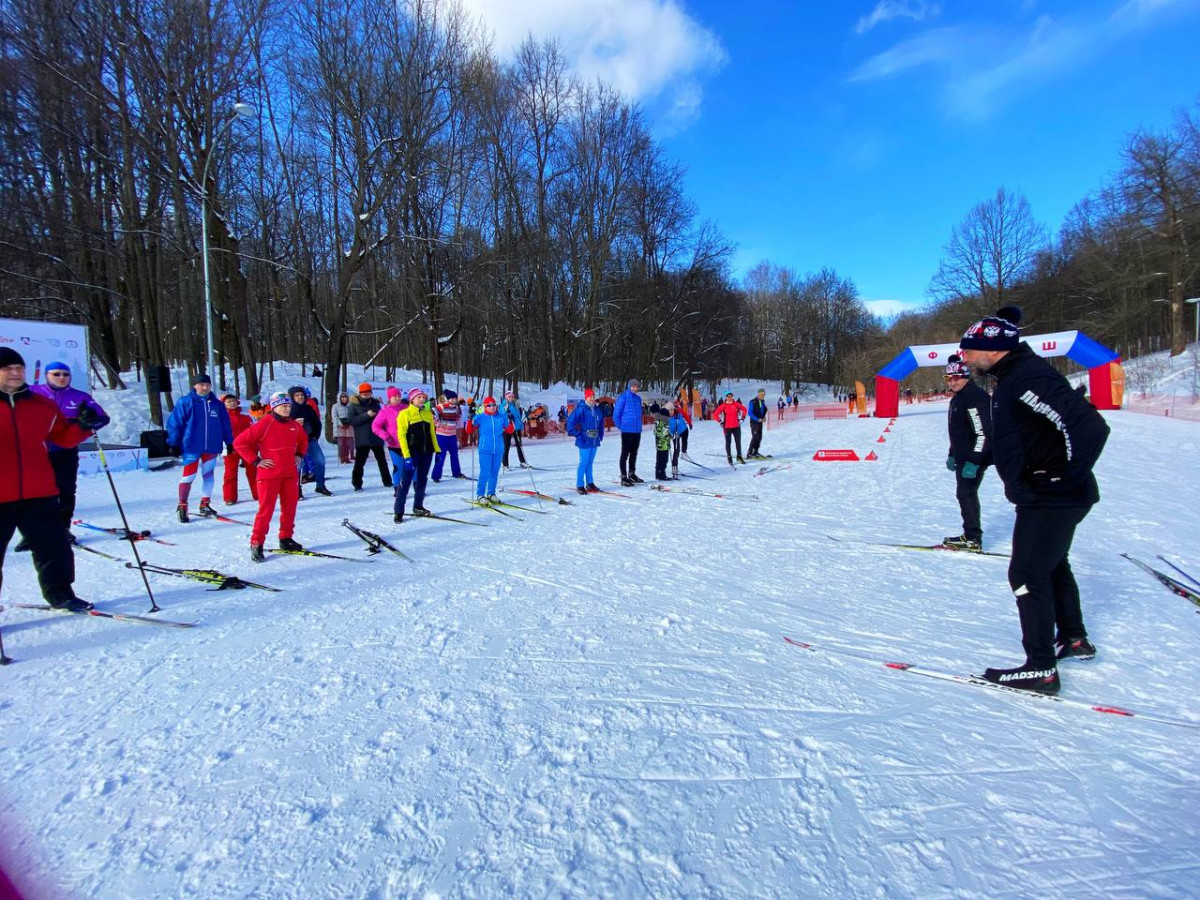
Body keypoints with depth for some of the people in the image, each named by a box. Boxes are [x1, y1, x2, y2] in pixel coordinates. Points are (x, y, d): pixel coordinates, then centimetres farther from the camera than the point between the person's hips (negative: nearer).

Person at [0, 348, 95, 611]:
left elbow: (63, 436, 14)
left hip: (39, 493, 3)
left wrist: (82, 426, -5)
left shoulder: (43, 405, 8)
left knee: (54, 547, 11)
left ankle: (59, 593, 26)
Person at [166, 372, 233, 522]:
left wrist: (229, 442, 12)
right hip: (191, 447, -4)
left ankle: (205, 505, 20)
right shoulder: (185, 402, -5)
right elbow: (174, 423, -4)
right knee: (188, 476, -1)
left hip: (212, 447, 4)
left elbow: (226, 425, 12)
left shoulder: (217, 404, 6)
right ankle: (182, 506, 12)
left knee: (209, 475, 9)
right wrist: (174, 444, -5)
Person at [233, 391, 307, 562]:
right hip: (269, 473, -6)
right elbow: (239, 442, -9)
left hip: (290, 473, 6)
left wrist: (299, 455, 14)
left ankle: (285, 539, 25)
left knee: (290, 507, 11)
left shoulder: (295, 425, 7)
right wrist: (255, 461, -10)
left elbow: (303, 441, 29)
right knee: (266, 509, -5)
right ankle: (256, 544, 5)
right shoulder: (264, 424, -11)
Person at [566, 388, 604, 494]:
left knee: (590, 462, 15)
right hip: (585, 441, -6)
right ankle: (580, 486, 3)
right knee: (584, 462, -4)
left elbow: (601, 423, 22)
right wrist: (577, 433, -11)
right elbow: (570, 421, -14)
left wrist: (600, 435, 14)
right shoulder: (581, 409, -11)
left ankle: (590, 484, 23)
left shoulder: (598, 410, 9)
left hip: (595, 441, 6)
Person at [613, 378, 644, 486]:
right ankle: (624, 477, 4)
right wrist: (621, 426, -3)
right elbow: (616, 414, -9)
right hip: (627, 431, -7)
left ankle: (632, 474, 27)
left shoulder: (638, 399, 11)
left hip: (637, 431, 7)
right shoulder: (623, 398, -9)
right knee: (625, 453, -1)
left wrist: (639, 425, 14)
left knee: (634, 453, 15)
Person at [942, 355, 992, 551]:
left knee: (966, 493, -8)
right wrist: (953, 455, 23)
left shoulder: (975, 397, -18)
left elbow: (983, 433, -23)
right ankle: (971, 534, 21)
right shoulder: (958, 397, 15)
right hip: (963, 457, 10)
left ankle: (973, 538, -2)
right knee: (965, 494, 13)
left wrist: (973, 461, -25)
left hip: (974, 458, -10)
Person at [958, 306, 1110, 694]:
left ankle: (1041, 668, 8)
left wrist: (1068, 478, -23)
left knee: (1027, 575, -3)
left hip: (1050, 499, -11)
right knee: (1052, 563, 25)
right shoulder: (1012, 377, 8)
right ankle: (1073, 638, 44)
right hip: (1050, 497, 11)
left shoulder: (1028, 378, -23)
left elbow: (1089, 426, -31)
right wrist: (978, 458, 10)